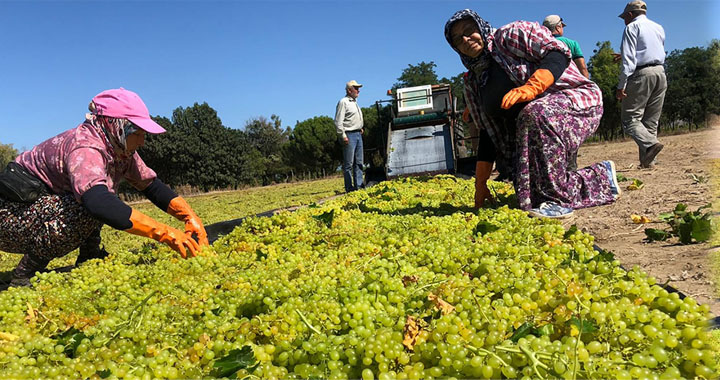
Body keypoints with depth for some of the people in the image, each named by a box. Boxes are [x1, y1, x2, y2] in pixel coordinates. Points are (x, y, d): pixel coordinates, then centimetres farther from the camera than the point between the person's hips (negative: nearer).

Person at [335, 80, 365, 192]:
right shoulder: (343, 102, -8)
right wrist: (343, 136, -19)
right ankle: (349, 188, -3)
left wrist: (360, 128, 17)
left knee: (359, 162, 9)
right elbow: (338, 122, -14)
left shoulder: (355, 102, 20)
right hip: (349, 135, -9)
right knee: (348, 163, -6)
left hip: (358, 134, 9)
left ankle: (359, 185, 13)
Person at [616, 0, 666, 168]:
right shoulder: (659, 28, 22)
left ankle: (650, 144, -30)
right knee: (651, 120, 8)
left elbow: (628, 60, -11)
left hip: (641, 74, -7)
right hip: (660, 73, 7)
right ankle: (647, 160, 4)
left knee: (630, 118, -7)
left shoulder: (632, 27, 1)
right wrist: (625, 55, 40)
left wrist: (621, 85, -14)